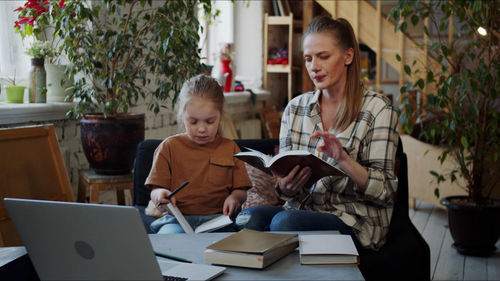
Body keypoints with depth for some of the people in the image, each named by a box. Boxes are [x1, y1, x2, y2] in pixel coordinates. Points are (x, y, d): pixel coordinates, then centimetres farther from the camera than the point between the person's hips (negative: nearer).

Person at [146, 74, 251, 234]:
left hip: (217, 218, 1)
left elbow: (241, 190, 17)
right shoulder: (169, 147, 11)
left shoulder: (229, 148, 15)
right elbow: (156, 189, 9)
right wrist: (159, 194, -16)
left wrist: (235, 198, -9)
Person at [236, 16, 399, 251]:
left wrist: (343, 159, -24)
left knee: (285, 221, -32)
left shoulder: (376, 108, -4)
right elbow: (285, 179, 10)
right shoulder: (295, 108, 10)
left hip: (356, 222, -4)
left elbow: (385, 191, -8)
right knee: (246, 218, -27)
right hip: (304, 209, 4)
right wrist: (285, 187, -14)